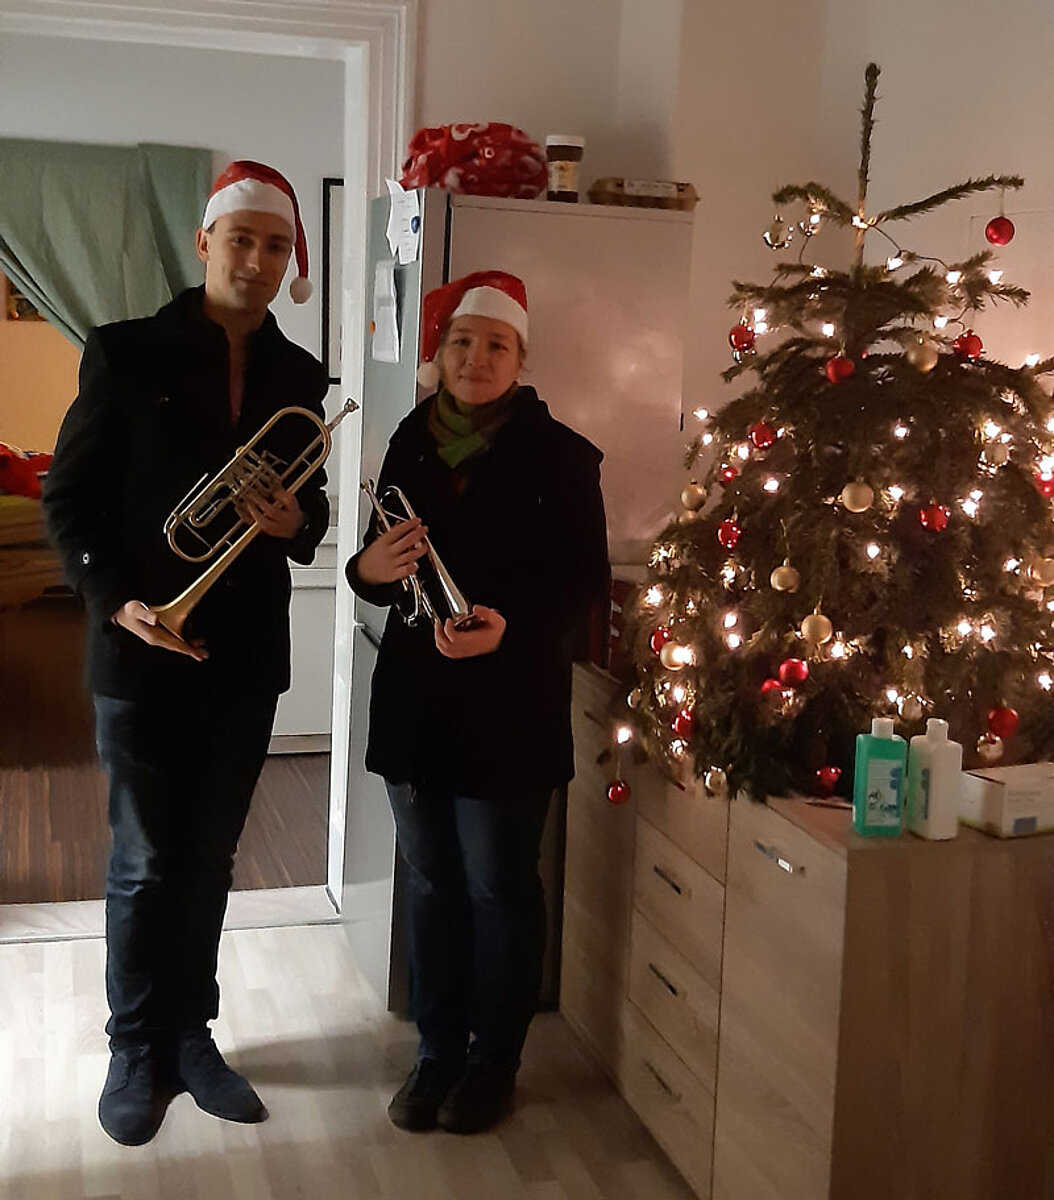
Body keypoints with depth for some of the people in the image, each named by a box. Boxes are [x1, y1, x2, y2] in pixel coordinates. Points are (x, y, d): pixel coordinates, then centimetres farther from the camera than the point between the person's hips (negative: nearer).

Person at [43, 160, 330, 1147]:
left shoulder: (298, 376, 8)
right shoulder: (127, 352, -4)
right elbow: (67, 498, -4)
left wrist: (299, 522, -9)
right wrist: (119, 600, -16)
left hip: (246, 655, 4)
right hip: (143, 652, -3)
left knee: (209, 858, 13)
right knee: (146, 862, 5)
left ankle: (189, 1035, 29)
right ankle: (136, 1051, 23)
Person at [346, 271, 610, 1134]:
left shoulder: (558, 455, -6)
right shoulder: (412, 441, 7)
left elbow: (587, 582, -7)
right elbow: (380, 568, 14)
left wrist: (511, 626, -24)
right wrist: (371, 567, -10)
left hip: (510, 706, -4)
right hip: (416, 696, 5)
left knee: (500, 888, 7)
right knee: (432, 885, 14)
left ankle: (493, 1062, 25)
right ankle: (438, 1053, 29)